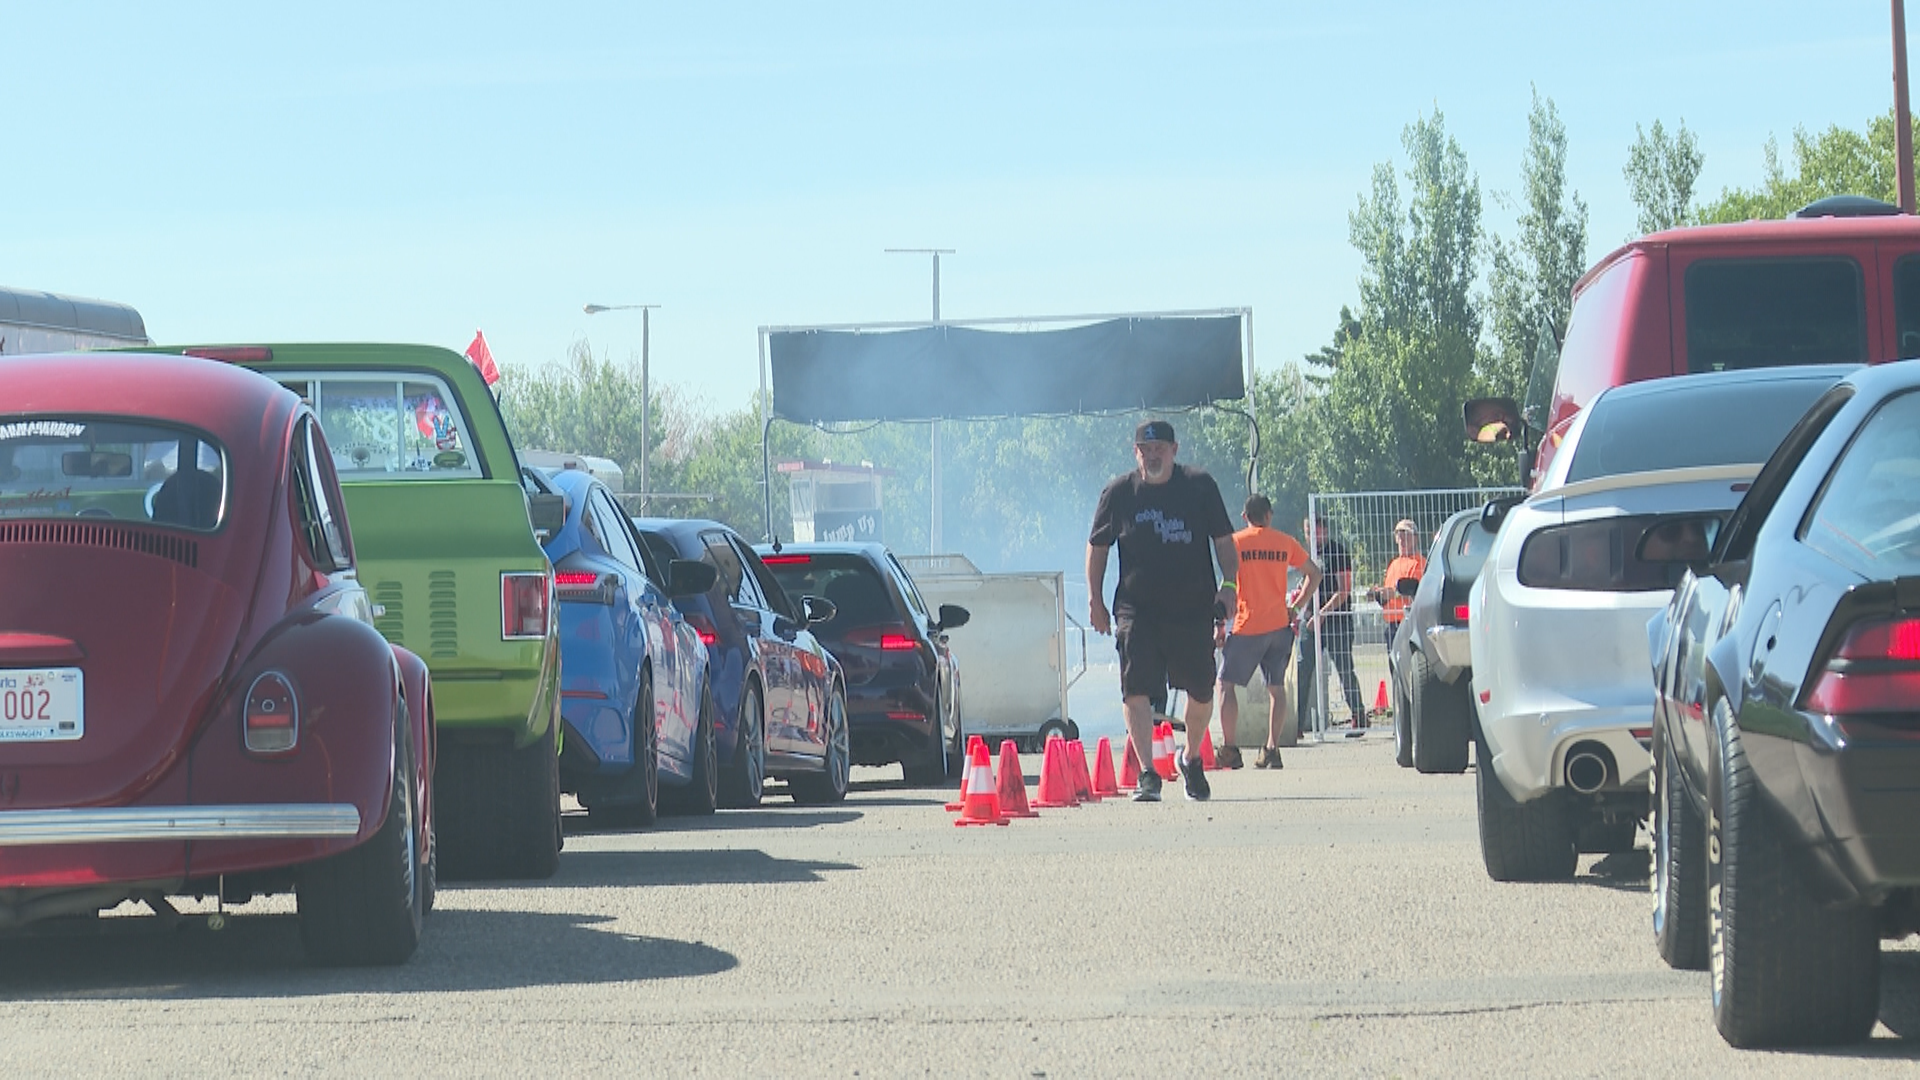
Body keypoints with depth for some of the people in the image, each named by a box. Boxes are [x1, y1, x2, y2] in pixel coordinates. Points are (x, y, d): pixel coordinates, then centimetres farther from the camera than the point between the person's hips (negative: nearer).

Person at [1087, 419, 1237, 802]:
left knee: (1201, 692, 9)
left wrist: (1228, 583, -6)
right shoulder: (1119, 493, 2)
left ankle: (1192, 760, 34)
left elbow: (1223, 540, 7)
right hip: (1137, 609, -1)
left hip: (1194, 608, 1)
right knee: (1136, 690, -14)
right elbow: (1097, 546, 12)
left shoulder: (1199, 486, 2)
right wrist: (1094, 599, 7)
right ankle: (1147, 774, -15)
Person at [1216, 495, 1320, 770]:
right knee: (1276, 687, 9)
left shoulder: (1236, 542, -2)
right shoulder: (1285, 543, 8)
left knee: (1226, 683, 4)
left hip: (1248, 626, -4)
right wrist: (1296, 607, 15)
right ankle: (1272, 749, 1)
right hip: (1280, 624, 4)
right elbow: (1314, 574, 11)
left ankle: (1229, 750, -2)